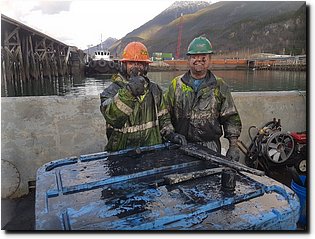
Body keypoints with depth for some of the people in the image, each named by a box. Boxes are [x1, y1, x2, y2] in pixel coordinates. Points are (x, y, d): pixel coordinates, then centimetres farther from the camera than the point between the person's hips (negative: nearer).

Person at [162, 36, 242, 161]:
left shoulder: (219, 86, 6)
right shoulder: (176, 84, 6)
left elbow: (230, 118, 6)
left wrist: (233, 145, 0)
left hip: (210, 146, 0)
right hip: (180, 146, 0)